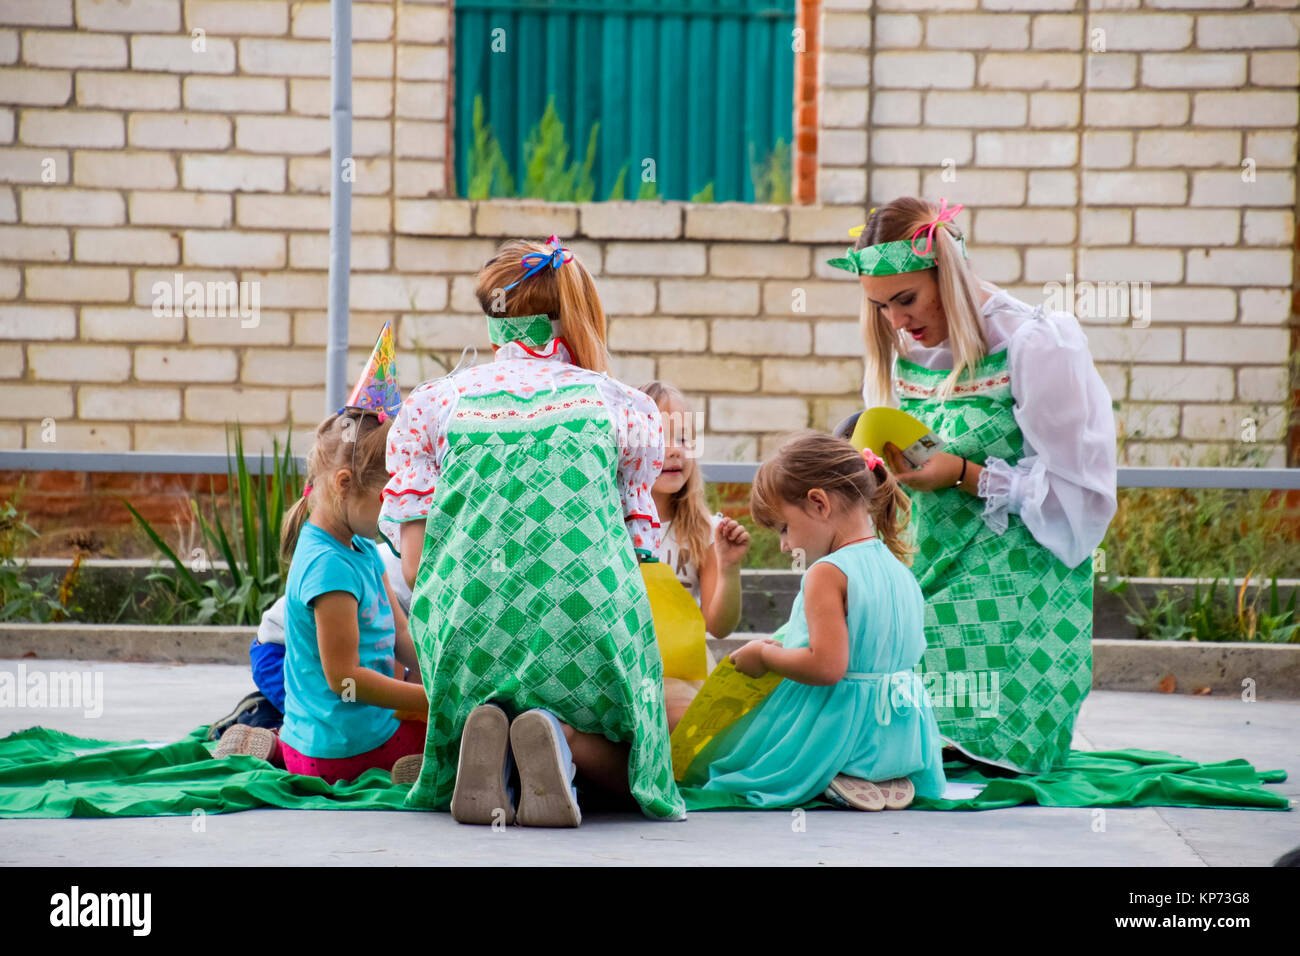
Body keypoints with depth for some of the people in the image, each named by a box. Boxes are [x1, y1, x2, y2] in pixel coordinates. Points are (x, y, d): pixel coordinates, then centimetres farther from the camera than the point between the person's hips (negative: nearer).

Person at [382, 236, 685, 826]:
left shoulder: (428, 405, 15)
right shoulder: (625, 406, 14)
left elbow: (414, 566, 8)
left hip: (470, 641, 1)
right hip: (590, 638, -1)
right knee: (624, 765, 24)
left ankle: (484, 732, -7)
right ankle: (560, 739, -11)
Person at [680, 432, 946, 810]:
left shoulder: (827, 574, -19)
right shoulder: (900, 571, 8)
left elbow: (827, 667, -28)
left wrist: (765, 655, -11)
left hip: (836, 732, -8)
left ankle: (831, 784, -9)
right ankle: (887, 779, 7)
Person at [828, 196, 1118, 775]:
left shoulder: (1035, 346, -13)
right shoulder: (904, 353, 7)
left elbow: (1079, 493, -12)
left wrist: (967, 476, -20)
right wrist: (890, 461, -6)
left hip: (1022, 576, -5)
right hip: (936, 578, 6)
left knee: (1001, 746, -16)